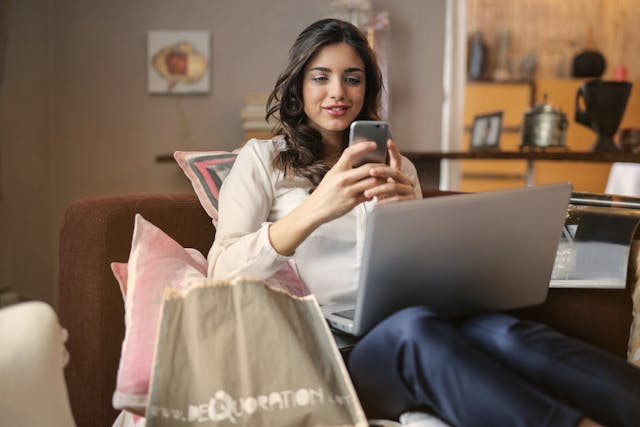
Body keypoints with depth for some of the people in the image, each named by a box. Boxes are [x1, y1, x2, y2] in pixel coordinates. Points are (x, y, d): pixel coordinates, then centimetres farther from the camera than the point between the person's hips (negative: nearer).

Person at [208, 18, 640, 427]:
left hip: (401, 330, 4)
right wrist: (314, 211, -19)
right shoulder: (261, 159, 12)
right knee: (413, 327, -37)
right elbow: (223, 274, -3)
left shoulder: (396, 167, 24)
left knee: (494, 328, -31)